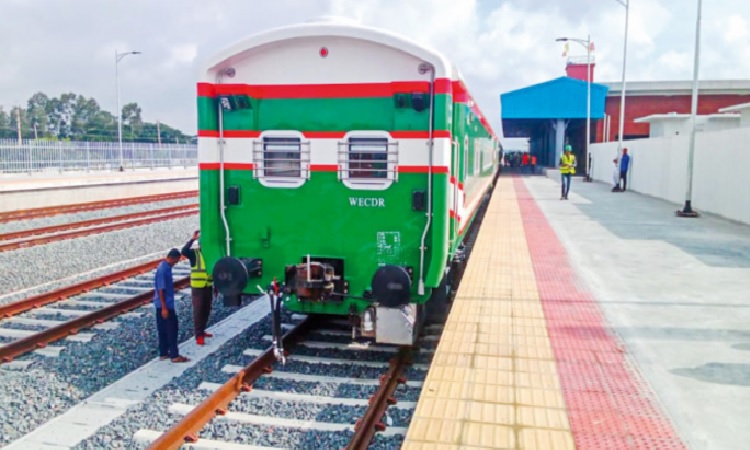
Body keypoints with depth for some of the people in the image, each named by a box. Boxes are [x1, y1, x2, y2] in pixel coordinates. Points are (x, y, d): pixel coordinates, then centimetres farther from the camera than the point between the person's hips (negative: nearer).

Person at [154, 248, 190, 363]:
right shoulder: (163, 269, -21)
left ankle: (164, 353, 21)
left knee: (163, 330, 14)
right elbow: (161, 289, -22)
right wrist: (164, 307, -22)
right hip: (165, 305, -10)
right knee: (171, 329, -5)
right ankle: (175, 356, -1)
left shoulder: (165, 267, 9)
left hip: (166, 304, 10)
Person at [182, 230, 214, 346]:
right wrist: (193, 239, -34)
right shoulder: (194, 252, -8)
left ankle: (202, 331, 29)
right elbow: (184, 251, -31)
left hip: (208, 286, 5)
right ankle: (198, 335, 0)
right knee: (198, 311, -3)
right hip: (197, 286, -5)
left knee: (206, 310, 14)